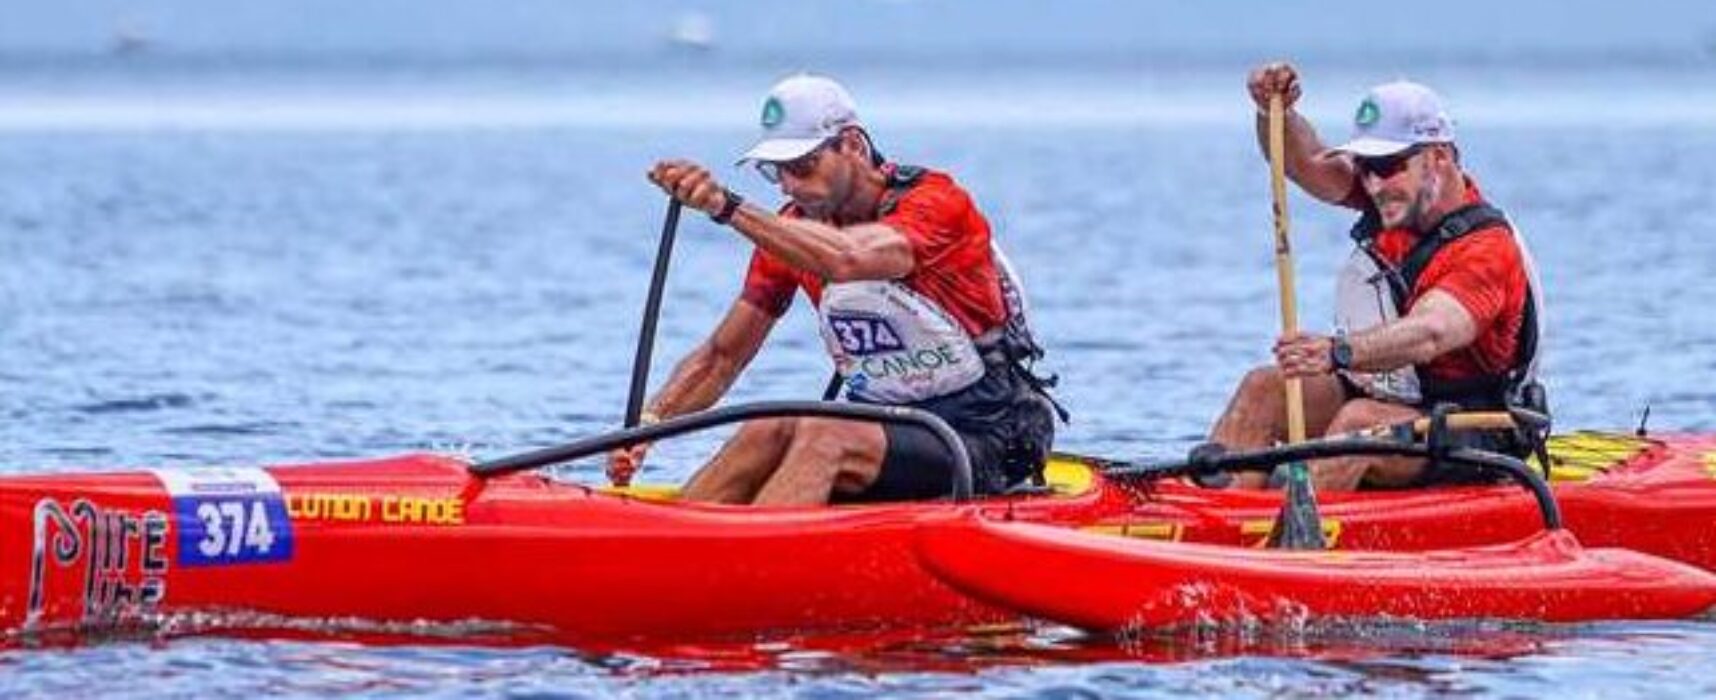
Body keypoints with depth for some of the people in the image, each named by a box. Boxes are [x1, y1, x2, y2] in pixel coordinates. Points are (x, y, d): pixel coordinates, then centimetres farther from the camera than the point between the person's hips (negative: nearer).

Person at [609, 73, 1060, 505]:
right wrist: (647, 423, -13)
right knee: (769, 432, -23)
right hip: (885, 425, 6)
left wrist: (727, 207, -42)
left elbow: (846, 260, -35)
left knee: (823, 437, -32)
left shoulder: (935, 201, -14)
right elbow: (722, 357, 5)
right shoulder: (791, 233, 5)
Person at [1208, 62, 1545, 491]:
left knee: (1359, 419, -34)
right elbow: (1307, 164, 0)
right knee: (1263, 390, -12)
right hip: (1376, 394, 8)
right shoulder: (1398, 198, 3)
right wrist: (1275, 114, -22)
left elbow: (1428, 336, -38)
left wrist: (1337, 353, -54)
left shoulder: (1487, 248, -22)